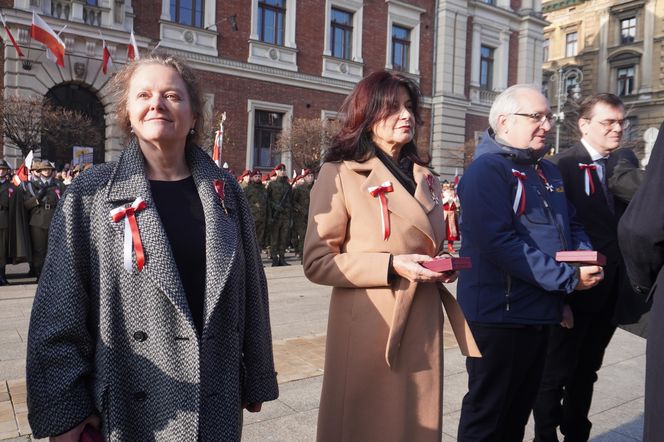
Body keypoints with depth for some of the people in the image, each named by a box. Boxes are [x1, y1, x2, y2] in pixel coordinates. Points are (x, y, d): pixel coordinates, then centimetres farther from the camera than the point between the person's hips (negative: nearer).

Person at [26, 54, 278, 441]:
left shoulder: (224, 190, 1)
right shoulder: (91, 195, -6)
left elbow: (250, 288, 4)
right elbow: (59, 309, -5)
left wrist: (257, 378, 7)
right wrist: (62, 408, -7)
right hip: (129, 405, -2)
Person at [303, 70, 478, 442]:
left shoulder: (426, 177, 12)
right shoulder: (340, 173, -8)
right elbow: (317, 262, -13)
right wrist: (391, 266, -21)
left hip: (422, 326, 6)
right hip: (369, 329, -6)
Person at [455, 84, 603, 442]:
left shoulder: (548, 172, 14)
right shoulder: (487, 169, -15)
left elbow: (572, 227, 20)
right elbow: (499, 243, -25)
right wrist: (568, 278, -21)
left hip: (540, 313, 9)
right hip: (499, 314, -9)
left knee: (519, 410, 22)